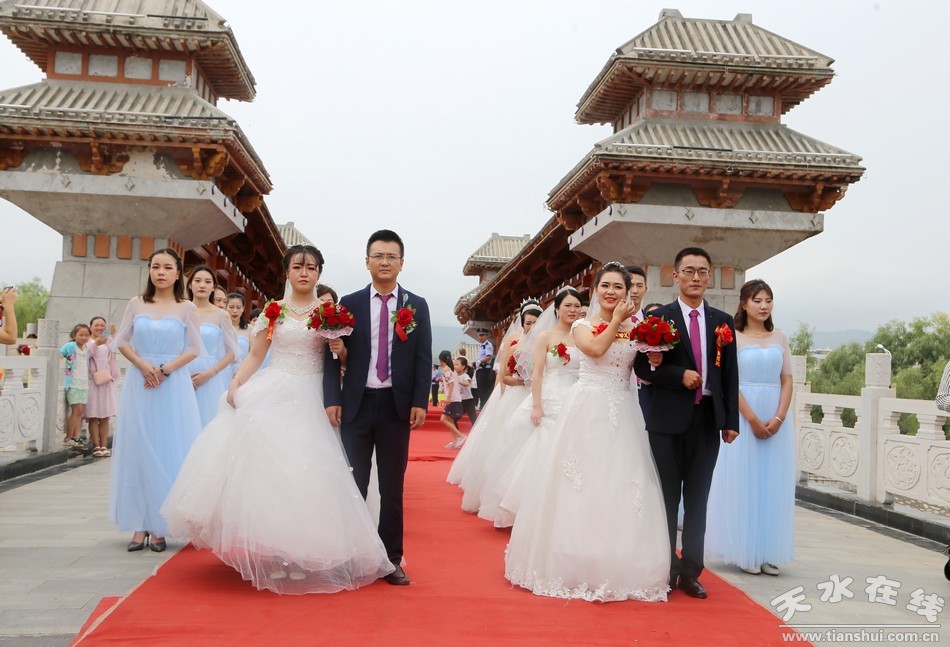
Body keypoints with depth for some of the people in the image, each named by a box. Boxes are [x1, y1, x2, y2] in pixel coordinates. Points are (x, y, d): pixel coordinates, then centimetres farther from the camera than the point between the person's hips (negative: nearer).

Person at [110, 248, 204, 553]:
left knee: (169, 452, -1)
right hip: (139, 384, 2)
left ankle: (160, 526, 7)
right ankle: (140, 526, 7)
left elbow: (194, 349, -1)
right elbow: (121, 341, 7)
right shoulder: (137, 304, 7)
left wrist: (165, 370, -12)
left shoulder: (186, 308, 2)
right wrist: (143, 365, -9)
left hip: (174, 385, -2)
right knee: (138, 452, 2)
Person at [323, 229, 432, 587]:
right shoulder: (349, 303, 4)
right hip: (357, 404, 0)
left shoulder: (417, 306, 5)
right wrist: (332, 400, -7)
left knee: (392, 487, 7)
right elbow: (334, 355, 2)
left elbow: (423, 358, 2)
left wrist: (420, 402, -7)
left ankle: (391, 559, 15)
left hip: (397, 405, 0)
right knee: (353, 484, 8)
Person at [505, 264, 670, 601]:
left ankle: (619, 568, 14)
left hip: (623, 415, 3)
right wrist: (616, 319, -8)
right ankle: (578, 566, 11)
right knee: (582, 487, 0)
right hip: (587, 412, -3)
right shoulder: (583, 326, 4)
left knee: (620, 488, 2)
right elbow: (595, 349, -17)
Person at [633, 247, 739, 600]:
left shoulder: (723, 322, 9)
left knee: (698, 499, 8)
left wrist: (732, 421, 4)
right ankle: (665, 570, 17)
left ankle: (690, 572, 18)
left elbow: (730, 375, 9)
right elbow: (642, 366, -4)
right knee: (667, 498, 6)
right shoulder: (658, 317, 0)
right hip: (668, 420, -2)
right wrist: (680, 375, -17)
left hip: (708, 420, 3)